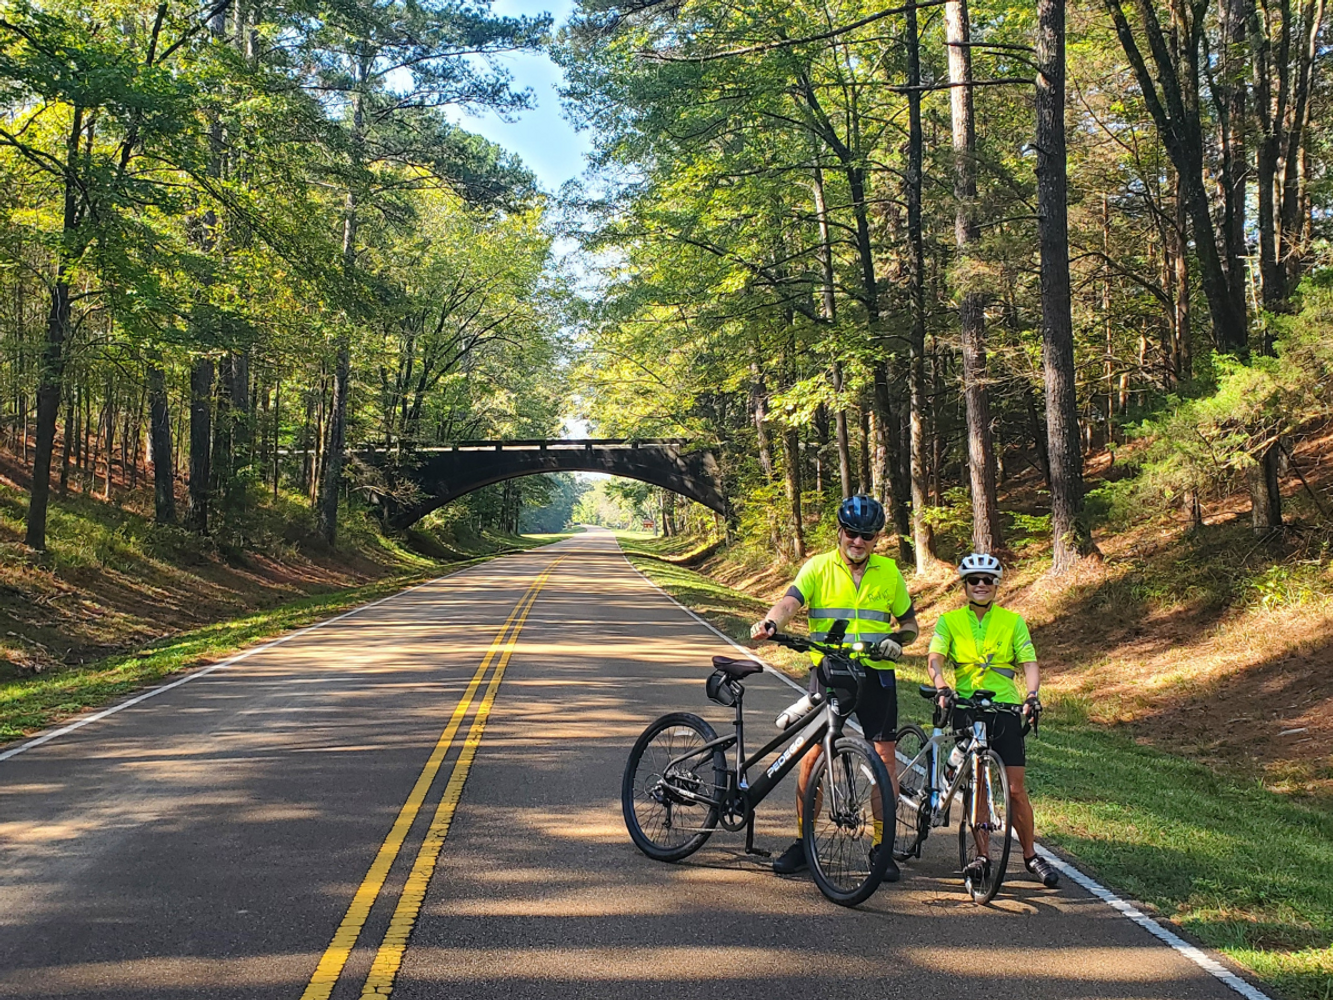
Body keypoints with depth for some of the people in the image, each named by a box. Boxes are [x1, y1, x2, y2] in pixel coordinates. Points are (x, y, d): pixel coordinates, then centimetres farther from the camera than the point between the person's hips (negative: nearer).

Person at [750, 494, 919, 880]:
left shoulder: (889, 573, 7)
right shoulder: (818, 567, 1)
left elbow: (910, 623, 14)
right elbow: (790, 602, -14)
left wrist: (898, 639, -8)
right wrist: (769, 623, -36)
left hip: (876, 675, 1)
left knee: (885, 756, -1)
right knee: (812, 755, -3)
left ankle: (882, 846, 12)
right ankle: (802, 842, 10)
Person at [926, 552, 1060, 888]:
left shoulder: (1013, 621, 7)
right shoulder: (949, 621, 5)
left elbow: (1029, 662, -2)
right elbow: (935, 658, -9)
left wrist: (1031, 694, -21)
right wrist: (941, 689, -29)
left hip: (1005, 709, 0)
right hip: (966, 708, 0)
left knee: (1015, 789, -3)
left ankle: (1031, 855, 13)